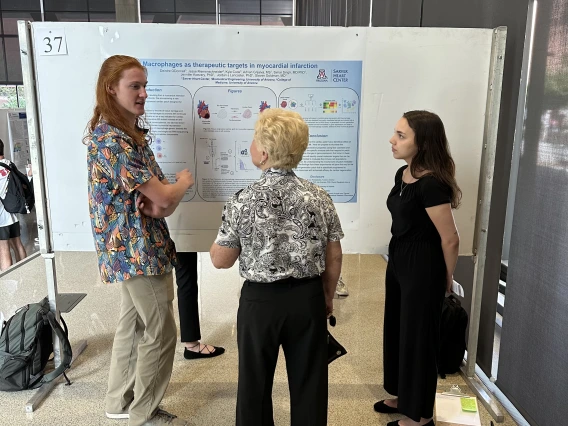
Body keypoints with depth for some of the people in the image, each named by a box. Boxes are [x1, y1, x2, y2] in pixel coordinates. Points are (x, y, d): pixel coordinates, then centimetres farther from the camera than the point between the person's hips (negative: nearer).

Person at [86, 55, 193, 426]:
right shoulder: (110, 139, -20)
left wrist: (163, 199, -14)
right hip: (138, 248, -9)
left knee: (133, 323, 19)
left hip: (133, 246, 10)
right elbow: (163, 195, -22)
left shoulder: (132, 134, 11)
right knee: (160, 332, 2)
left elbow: (158, 195, 9)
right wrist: (184, 183, -1)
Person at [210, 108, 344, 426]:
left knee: (255, 382, 18)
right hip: (308, 298, 3)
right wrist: (328, 296, 16)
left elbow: (220, 260, -7)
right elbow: (334, 258, 0)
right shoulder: (320, 197, -7)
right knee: (309, 381, 18)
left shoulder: (243, 201, -15)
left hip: (260, 300, -2)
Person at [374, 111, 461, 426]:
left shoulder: (431, 184, -24)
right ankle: (403, 396, 41)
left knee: (418, 336, 7)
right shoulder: (402, 175, 3)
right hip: (398, 261, 9)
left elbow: (450, 239, -18)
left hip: (423, 267, -9)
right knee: (397, 329, 20)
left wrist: (446, 278, -4)